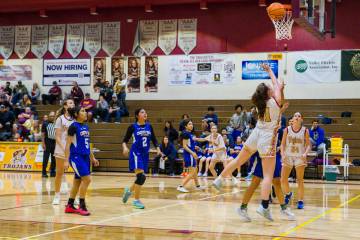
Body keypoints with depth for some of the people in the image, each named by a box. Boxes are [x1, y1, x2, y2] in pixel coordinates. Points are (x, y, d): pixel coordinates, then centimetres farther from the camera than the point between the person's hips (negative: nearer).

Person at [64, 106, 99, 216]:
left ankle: (69, 206, 19)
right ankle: (82, 206, -5)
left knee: (77, 182, 10)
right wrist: (66, 160, -15)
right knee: (87, 179, -14)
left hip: (85, 157, 8)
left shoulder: (86, 127, 13)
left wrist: (92, 157, 21)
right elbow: (68, 145, -11)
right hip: (76, 157, -8)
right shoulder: (73, 126, -10)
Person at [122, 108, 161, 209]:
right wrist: (125, 147, -21)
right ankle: (136, 200, -6)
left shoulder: (149, 126, 7)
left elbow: (154, 139, 11)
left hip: (145, 154, 5)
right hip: (136, 153, -5)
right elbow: (125, 140, -2)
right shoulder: (133, 127, -5)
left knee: (141, 178, 11)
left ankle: (129, 190, 40)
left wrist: (158, 148, -4)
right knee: (141, 177, -17)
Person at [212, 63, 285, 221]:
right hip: (267, 139, -6)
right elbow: (277, 85, 6)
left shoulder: (260, 103, 2)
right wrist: (270, 71, 19)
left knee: (238, 161, 24)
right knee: (268, 175, -6)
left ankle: (219, 180, 36)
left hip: (255, 135, 6)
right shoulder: (275, 102, -12)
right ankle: (264, 206, -14)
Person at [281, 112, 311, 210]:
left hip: (300, 157, -1)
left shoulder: (305, 130, -3)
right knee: (283, 180, -1)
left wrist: (305, 153, -19)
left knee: (300, 180, -3)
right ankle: (288, 194, 28)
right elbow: (283, 144, 2)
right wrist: (283, 154, -13)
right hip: (288, 157, 1)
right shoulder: (287, 130, -1)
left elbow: (308, 145, -1)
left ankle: (300, 201, 6)